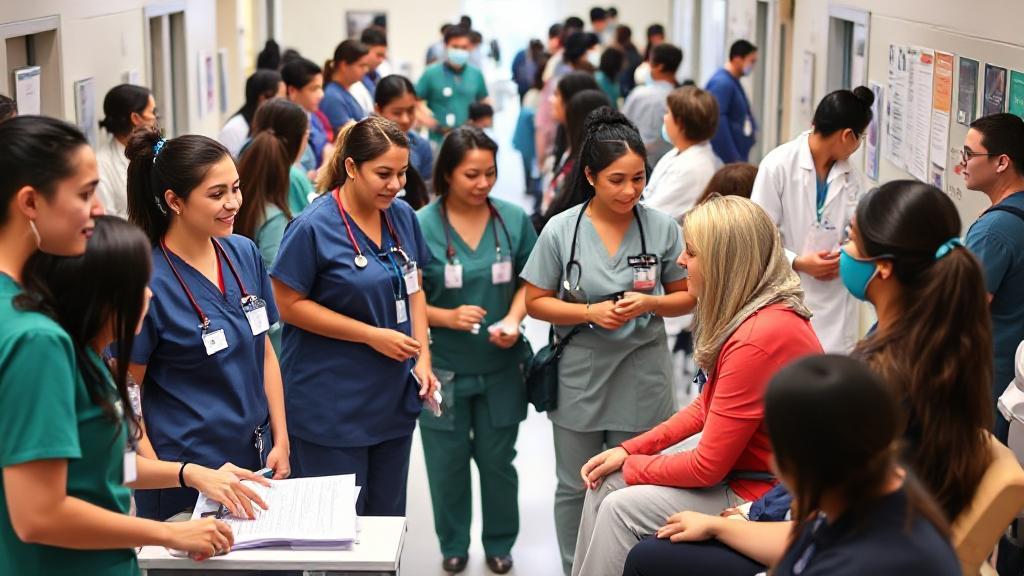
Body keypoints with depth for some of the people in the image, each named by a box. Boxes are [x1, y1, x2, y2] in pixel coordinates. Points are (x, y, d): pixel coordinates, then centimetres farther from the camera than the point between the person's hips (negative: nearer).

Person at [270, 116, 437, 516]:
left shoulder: (403, 217, 4)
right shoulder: (314, 227, -15)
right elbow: (290, 305, -13)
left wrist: (423, 357, 1)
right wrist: (372, 335, -16)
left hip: (394, 398, 6)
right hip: (332, 404, -6)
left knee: (388, 518, 16)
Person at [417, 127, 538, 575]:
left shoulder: (513, 219, -4)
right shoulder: (422, 225, -12)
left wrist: (514, 318, -12)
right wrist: (448, 317, -22)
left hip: (501, 366, 2)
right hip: (443, 367, -1)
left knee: (497, 459, 14)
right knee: (448, 462, 12)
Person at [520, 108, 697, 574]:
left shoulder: (662, 228, -5)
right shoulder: (561, 231, -6)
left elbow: (686, 297, 3)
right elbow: (536, 302, -2)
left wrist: (649, 303, -17)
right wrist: (590, 313, -17)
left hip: (642, 376, 0)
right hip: (580, 374, 0)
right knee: (576, 488, 12)